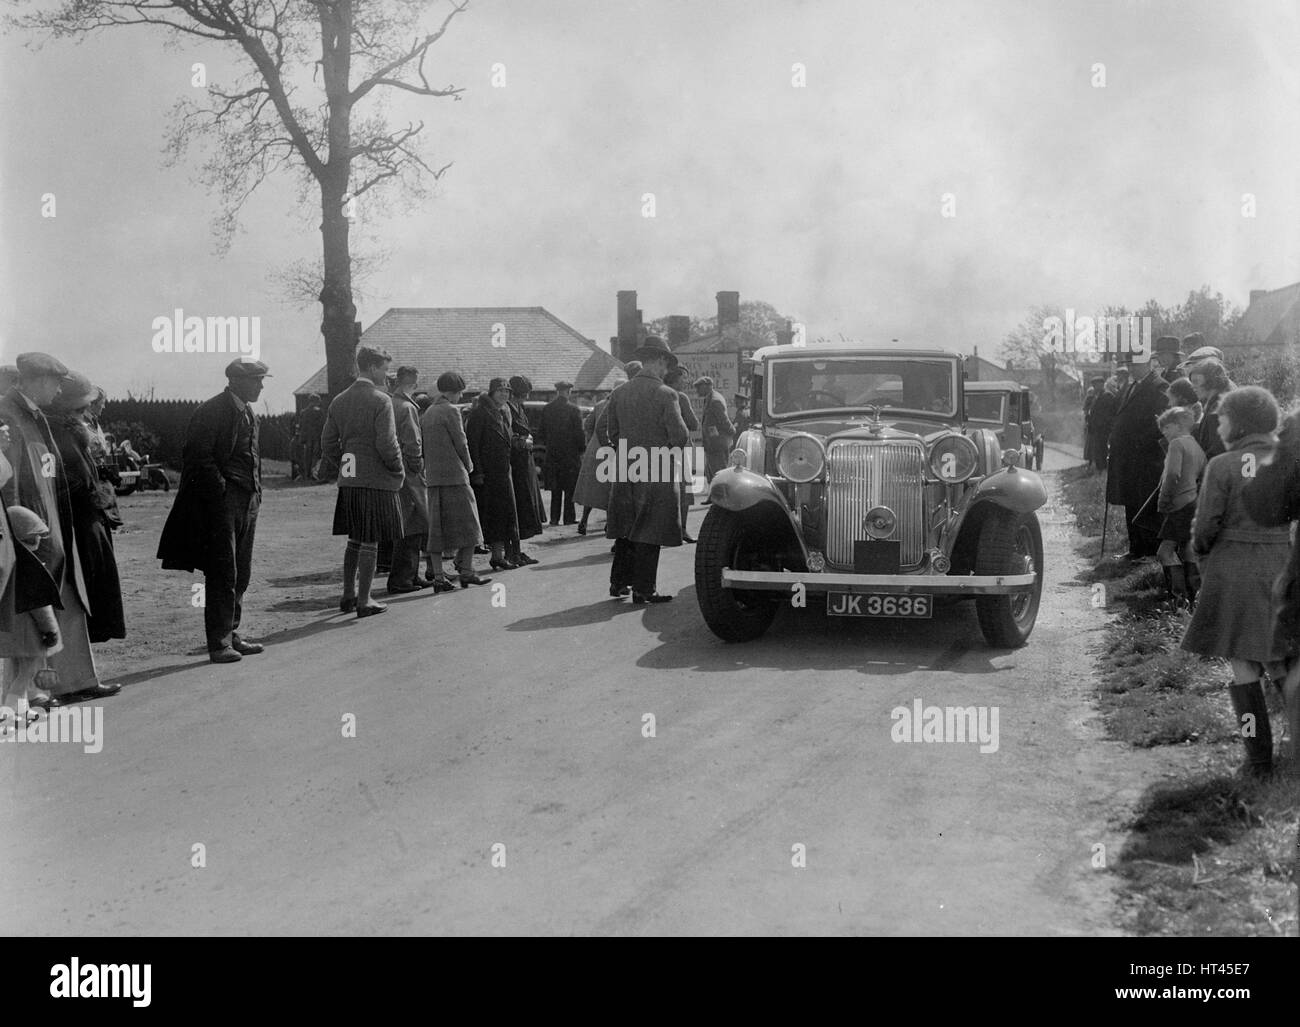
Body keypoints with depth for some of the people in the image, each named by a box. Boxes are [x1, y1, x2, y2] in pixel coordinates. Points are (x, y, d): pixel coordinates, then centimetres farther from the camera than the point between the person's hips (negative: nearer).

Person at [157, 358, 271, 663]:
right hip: (221, 501, -8)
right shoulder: (211, 411, -9)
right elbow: (197, 455, -14)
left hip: (248, 501, 8)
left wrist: (256, 492, 15)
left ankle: (230, 634, 16)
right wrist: (221, 490, -17)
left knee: (241, 574, 9)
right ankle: (219, 643, -2)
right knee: (223, 573, -6)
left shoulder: (249, 415, 18)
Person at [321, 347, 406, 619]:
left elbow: (328, 443, 10)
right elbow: (387, 444, -17)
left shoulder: (338, 401, 9)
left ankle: (348, 595, 24)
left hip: (348, 481, 7)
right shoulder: (380, 401, -12)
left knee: (354, 540, 18)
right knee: (370, 543, 0)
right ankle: (363, 602, 4)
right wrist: (398, 471, -2)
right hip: (377, 480, -7)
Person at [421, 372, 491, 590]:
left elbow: (424, 444, 14)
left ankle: (438, 576, 4)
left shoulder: (427, 413, 15)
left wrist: (429, 468, 16)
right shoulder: (451, 411, -9)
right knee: (467, 524, 2)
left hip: (433, 477, 7)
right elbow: (461, 443, -9)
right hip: (454, 475, -7)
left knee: (436, 528, 6)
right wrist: (468, 465, 6)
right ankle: (466, 571, 1)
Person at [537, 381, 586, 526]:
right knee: (570, 488, 3)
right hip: (570, 454, -4)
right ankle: (569, 517, 2)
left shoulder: (546, 409, 1)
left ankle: (554, 517, 9)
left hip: (552, 454, 4)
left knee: (555, 489, 10)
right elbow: (579, 433, -10)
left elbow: (540, 434, 5)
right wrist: (582, 448, 5)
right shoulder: (573, 409, -11)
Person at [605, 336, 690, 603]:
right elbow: (680, 437, -15)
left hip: (624, 471, 5)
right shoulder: (665, 394, -13)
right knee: (649, 533, 1)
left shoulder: (618, 394, 3)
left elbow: (613, 434, 10)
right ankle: (643, 589, 4)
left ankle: (618, 583, 20)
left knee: (627, 530, 16)